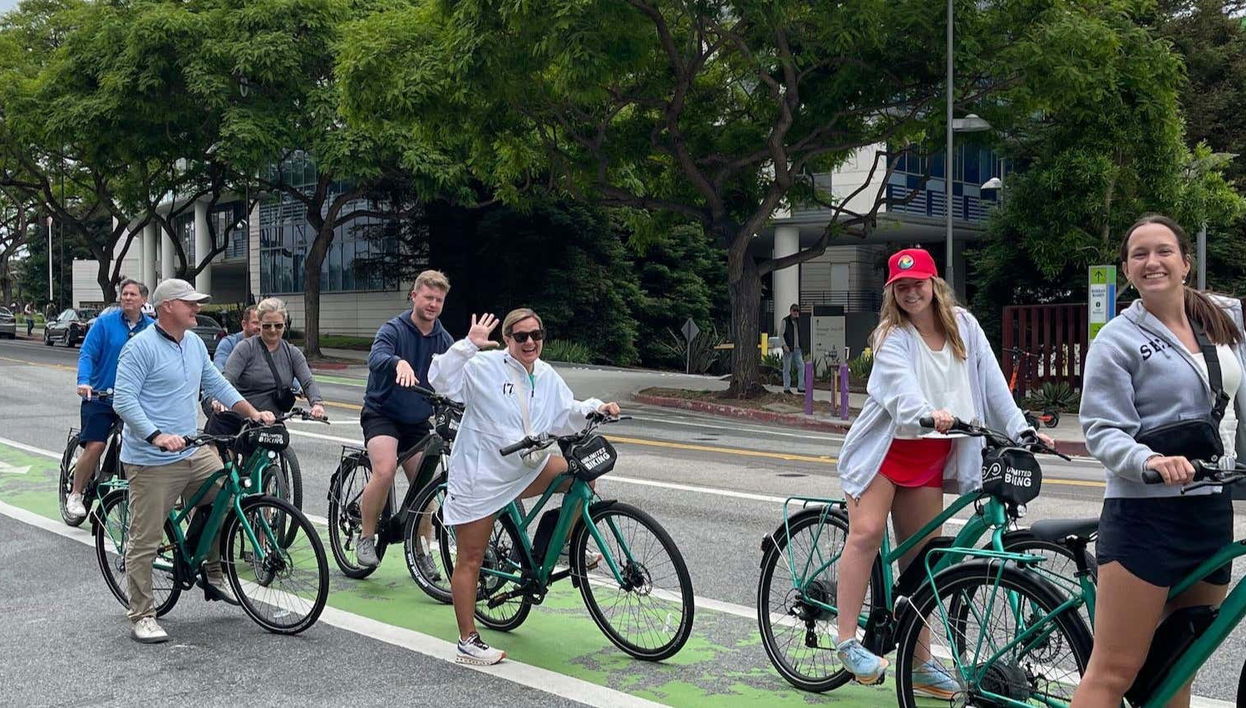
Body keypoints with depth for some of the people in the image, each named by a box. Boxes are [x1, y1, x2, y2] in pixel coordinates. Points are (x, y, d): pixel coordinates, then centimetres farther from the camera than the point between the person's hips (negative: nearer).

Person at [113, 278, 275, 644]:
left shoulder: (194, 343, 12)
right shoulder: (141, 347, -12)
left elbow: (216, 383, 20)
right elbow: (124, 400, -17)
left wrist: (254, 413, 9)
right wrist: (157, 436, -29)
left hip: (194, 453, 8)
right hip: (152, 462, -8)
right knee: (145, 541, -2)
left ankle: (213, 574, 25)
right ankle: (142, 616, 10)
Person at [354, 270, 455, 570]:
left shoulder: (444, 340, 2)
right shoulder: (393, 330, -12)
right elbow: (376, 358, -32)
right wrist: (399, 362, -55)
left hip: (417, 422, 5)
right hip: (382, 413, -4)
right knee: (385, 471, -27)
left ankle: (421, 551, 20)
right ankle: (366, 537, -8)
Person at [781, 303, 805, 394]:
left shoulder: (797, 321, 14)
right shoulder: (785, 321, -5)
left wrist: (800, 347, 18)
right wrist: (785, 345, -18)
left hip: (797, 348, 6)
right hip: (788, 349, -6)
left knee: (801, 366, -1)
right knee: (787, 368, -1)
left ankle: (800, 387, 3)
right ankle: (786, 388, 5)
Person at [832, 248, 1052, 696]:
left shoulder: (963, 325, 3)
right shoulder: (891, 335, -11)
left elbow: (991, 381, 2)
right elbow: (901, 385, -30)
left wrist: (1021, 428, -6)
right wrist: (928, 414, -49)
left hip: (932, 455, 4)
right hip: (886, 446, -4)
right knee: (867, 532, -19)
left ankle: (920, 664, 14)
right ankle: (847, 641, -11)